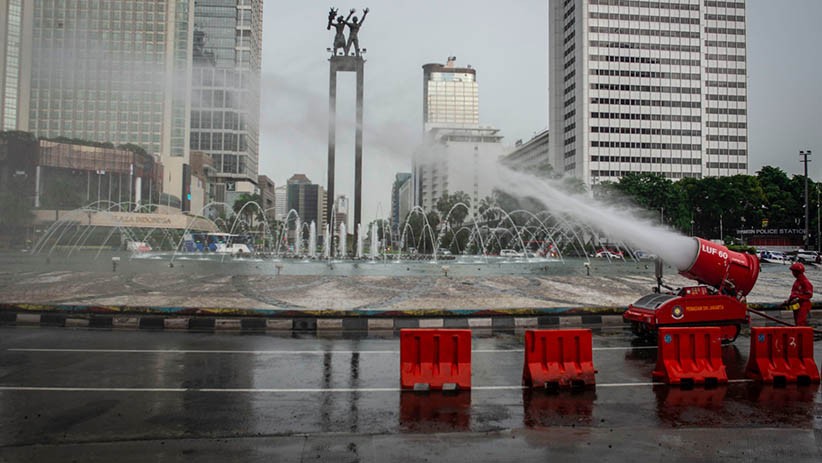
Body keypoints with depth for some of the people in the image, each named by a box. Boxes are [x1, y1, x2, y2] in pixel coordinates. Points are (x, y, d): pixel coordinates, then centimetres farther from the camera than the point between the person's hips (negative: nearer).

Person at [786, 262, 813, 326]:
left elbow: (809, 294, -17)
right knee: (797, 322, 15)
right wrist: (789, 300, 10)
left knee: (800, 323, -13)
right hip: (796, 305, 9)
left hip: (803, 305, -9)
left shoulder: (805, 282, -16)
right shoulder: (796, 282, 14)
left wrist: (798, 299, -23)